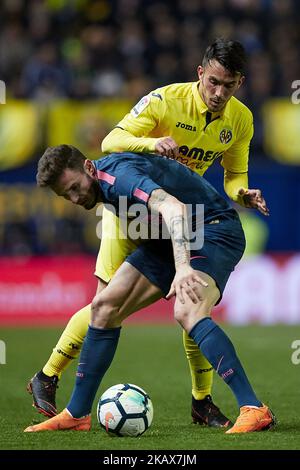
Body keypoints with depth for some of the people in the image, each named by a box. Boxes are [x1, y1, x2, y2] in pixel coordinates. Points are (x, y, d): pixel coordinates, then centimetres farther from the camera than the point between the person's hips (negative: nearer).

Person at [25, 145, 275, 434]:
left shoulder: (119, 174, -28)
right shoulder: (102, 183, 3)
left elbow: (173, 208, -45)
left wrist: (183, 267, -60)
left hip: (215, 229, -10)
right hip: (171, 240, 10)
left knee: (186, 312, -34)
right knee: (104, 306, 3)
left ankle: (254, 410, -37)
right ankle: (77, 415, 12)